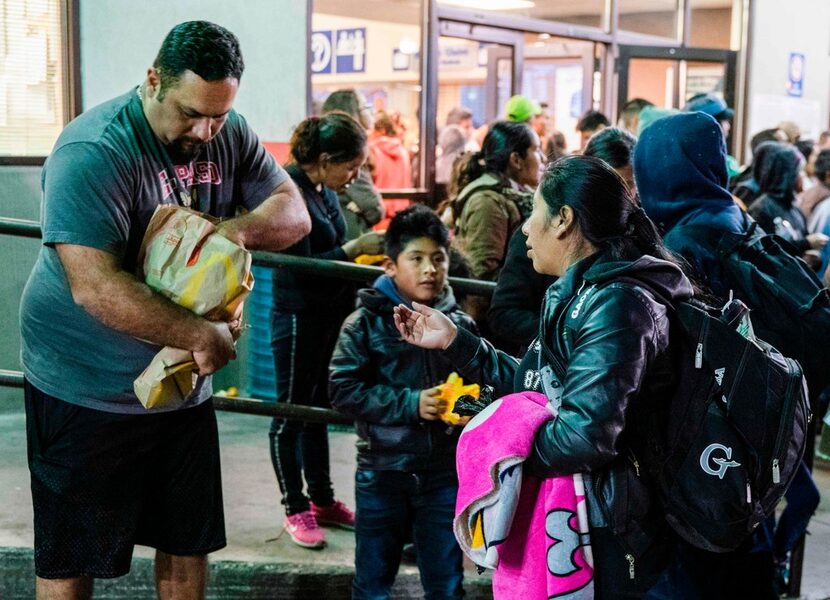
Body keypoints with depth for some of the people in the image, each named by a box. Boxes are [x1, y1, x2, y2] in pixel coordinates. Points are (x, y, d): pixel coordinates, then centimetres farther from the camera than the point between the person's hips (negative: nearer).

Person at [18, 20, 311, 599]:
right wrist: (202, 335, -29)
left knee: (190, 545, 17)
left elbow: (293, 212, 0)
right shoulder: (93, 153, -23)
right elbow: (94, 286, -31)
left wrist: (239, 229, -22)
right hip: (88, 393, -6)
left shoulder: (228, 134, -1)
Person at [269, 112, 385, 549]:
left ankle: (322, 500, 28)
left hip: (331, 313, 9)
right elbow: (300, 265, -24)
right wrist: (353, 249, -22)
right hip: (299, 316, -9)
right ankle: (296, 510, 16)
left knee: (317, 408, 17)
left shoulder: (324, 190, 7)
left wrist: (365, 252, 0)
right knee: (292, 412, 5)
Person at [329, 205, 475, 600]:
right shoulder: (366, 323, -5)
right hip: (383, 472, -2)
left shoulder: (461, 325, 2)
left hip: (445, 473, 2)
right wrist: (410, 404, -20)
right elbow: (344, 389, -12)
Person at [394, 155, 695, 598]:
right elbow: (537, 387, 12)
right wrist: (454, 341, 11)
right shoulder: (583, 294, 10)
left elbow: (582, 437, -31)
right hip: (570, 517, 10)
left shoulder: (615, 304, -24)